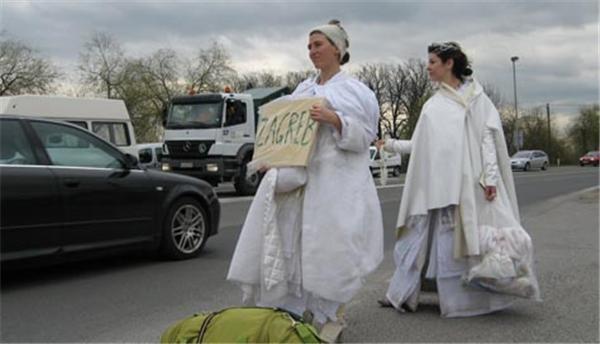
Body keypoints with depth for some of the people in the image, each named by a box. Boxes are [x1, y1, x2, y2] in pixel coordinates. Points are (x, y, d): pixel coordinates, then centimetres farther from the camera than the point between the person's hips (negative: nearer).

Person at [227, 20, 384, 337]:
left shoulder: (354, 90, 1)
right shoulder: (302, 90, 16)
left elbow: (364, 134, -5)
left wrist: (334, 119, -19)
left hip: (334, 181, -5)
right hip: (295, 175, 6)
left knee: (328, 246, -5)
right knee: (286, 241, 3)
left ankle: (331, 314, 8)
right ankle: (289, 309, 13)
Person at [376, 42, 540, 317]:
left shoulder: (475, 96, 1)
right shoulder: (432, 105, 15)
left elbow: (488, 136, -5)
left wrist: (490, 176, -13)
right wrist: (392, 145, 12)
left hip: (465, 182, -5)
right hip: (433, 184, 5)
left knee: (462, 239, -2)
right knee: (419, 237, 4)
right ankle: (403, 295, 10)